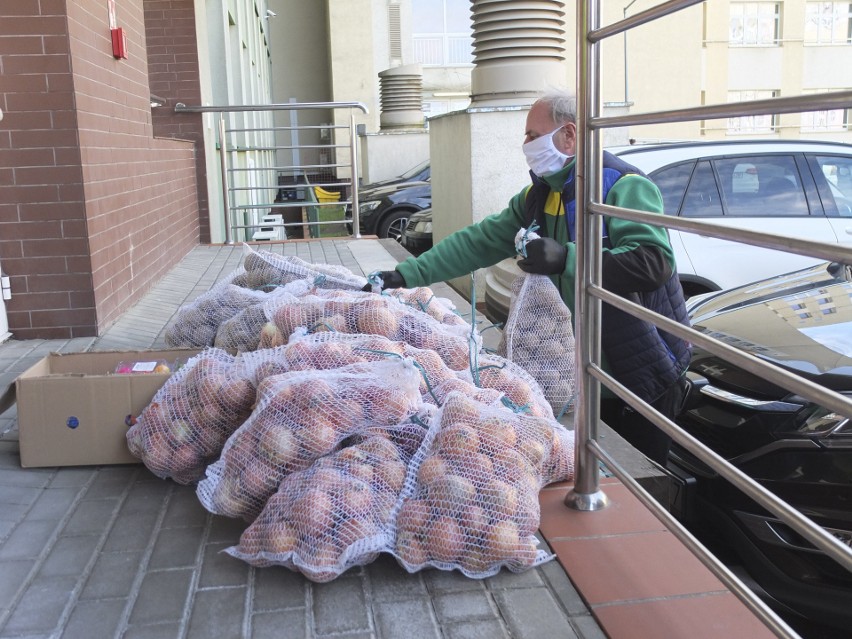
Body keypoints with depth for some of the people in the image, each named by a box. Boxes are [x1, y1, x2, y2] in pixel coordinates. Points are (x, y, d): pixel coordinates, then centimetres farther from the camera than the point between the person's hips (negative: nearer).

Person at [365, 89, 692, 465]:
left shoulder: (622, 186, -17)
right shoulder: (538, 196, 9)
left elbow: (653, 263, -30)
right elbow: (479, 241, 7)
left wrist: (566, 259, -36)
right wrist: (406, 275, 1)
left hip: (641, 377, -7)